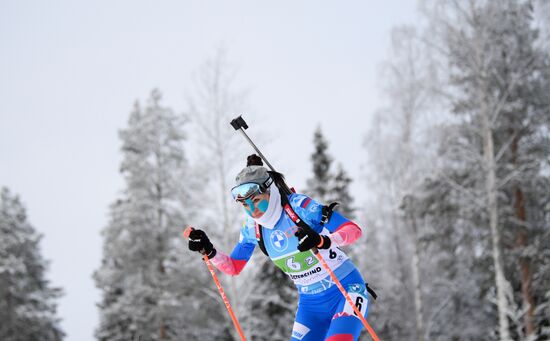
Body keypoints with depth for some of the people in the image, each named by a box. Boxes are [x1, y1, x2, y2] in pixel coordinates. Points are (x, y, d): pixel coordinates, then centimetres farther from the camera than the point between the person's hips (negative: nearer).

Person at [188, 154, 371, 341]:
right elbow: (233, 267, 11)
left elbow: (354, 229, -23)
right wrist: (209, 251, -7)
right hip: (310, 302, 6)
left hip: (346, 291, -6)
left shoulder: (298, 205, -19)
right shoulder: (252, 227, -1)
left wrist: (322, 241, -42)